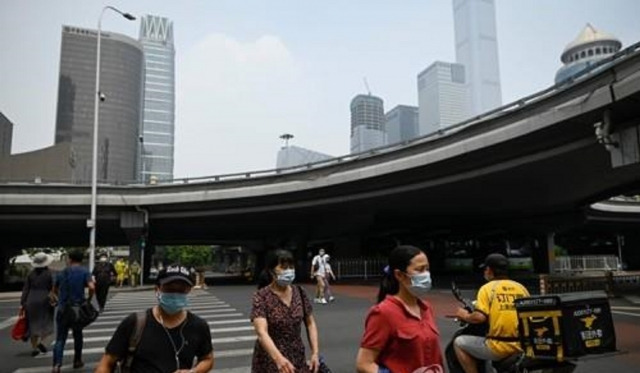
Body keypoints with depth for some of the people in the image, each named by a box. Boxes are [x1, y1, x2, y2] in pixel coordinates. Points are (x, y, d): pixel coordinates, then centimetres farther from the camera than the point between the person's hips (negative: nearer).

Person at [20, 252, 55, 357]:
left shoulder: (31, 274, 4)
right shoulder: (49, 274, -6)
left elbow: (25, 290, 3)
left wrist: (22, 304, 5)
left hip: (31, 301, 3)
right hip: (44, 301, -3)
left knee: (33, 324, 11)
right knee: (47, 323, 11)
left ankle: (34, 348, 14)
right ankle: (41, 341, -11)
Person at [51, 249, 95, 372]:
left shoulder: (62, 272, 6)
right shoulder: (84, 272, -6)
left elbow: (55, 290, 19)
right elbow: (92, 287, -20)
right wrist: (88, 300, -5)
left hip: (62, 309, 2)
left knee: (60, 338, 4)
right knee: (78, 336, 17)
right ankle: (77, 361, 28)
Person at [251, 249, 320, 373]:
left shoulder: (300, 293, -1)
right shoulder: (261, 296, -14)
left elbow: (310, 324, 6)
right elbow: (261, 332, -26)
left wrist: (315, 353, -5)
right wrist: (278, 358, -39)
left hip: (297, 359, 3)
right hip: (269, 360, -3)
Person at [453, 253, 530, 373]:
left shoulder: (487, 288, -5)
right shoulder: (521, 287, 9)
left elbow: (479, 317, -16)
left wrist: (465, 316, 3)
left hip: (499, 347, -6)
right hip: (523, 345, 6)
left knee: (459, 343, 11)